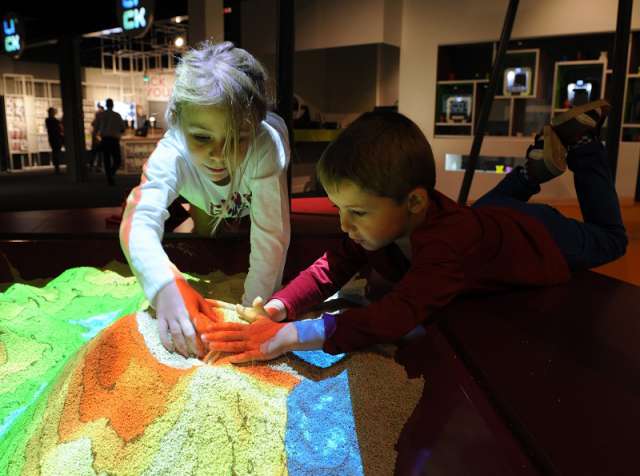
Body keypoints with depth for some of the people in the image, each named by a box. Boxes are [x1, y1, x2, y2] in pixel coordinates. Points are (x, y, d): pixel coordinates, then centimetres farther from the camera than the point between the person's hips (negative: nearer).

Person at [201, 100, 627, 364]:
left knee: (608, 238, 27)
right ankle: (540, 164, 35)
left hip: (537, 238, -4)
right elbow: (333, 268, -29)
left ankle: (578, 140, 31)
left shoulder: (448, 242, -53)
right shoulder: (392, 214, -31)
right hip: (491, 217, 5)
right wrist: (276, 308, -47)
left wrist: (289, 336, -67)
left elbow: (396, 317, -61)